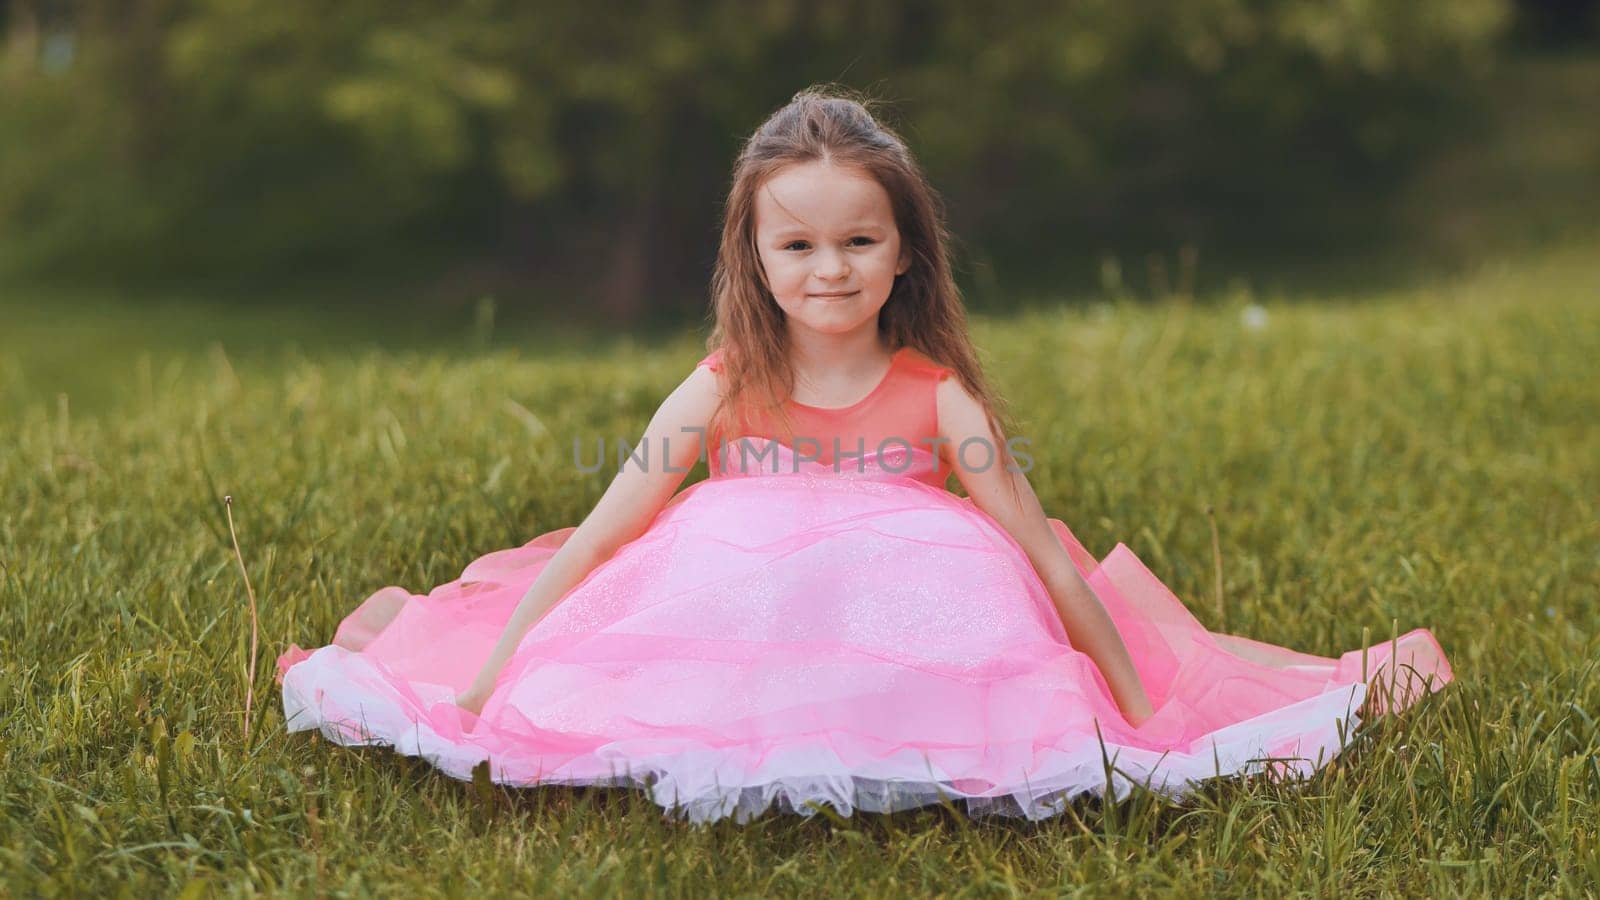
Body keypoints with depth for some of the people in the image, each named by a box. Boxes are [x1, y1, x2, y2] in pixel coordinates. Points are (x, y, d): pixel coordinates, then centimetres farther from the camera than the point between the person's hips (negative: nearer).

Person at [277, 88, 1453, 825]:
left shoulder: (937, 397, -11)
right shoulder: (724, 392, -8)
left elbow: (1048, 557, -9)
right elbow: (596, 537, -8)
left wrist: (1142, 712, -11)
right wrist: (489, 673, -14)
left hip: (920, 646, 0)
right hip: (731, 635, 1)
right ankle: (409, 630, 14)